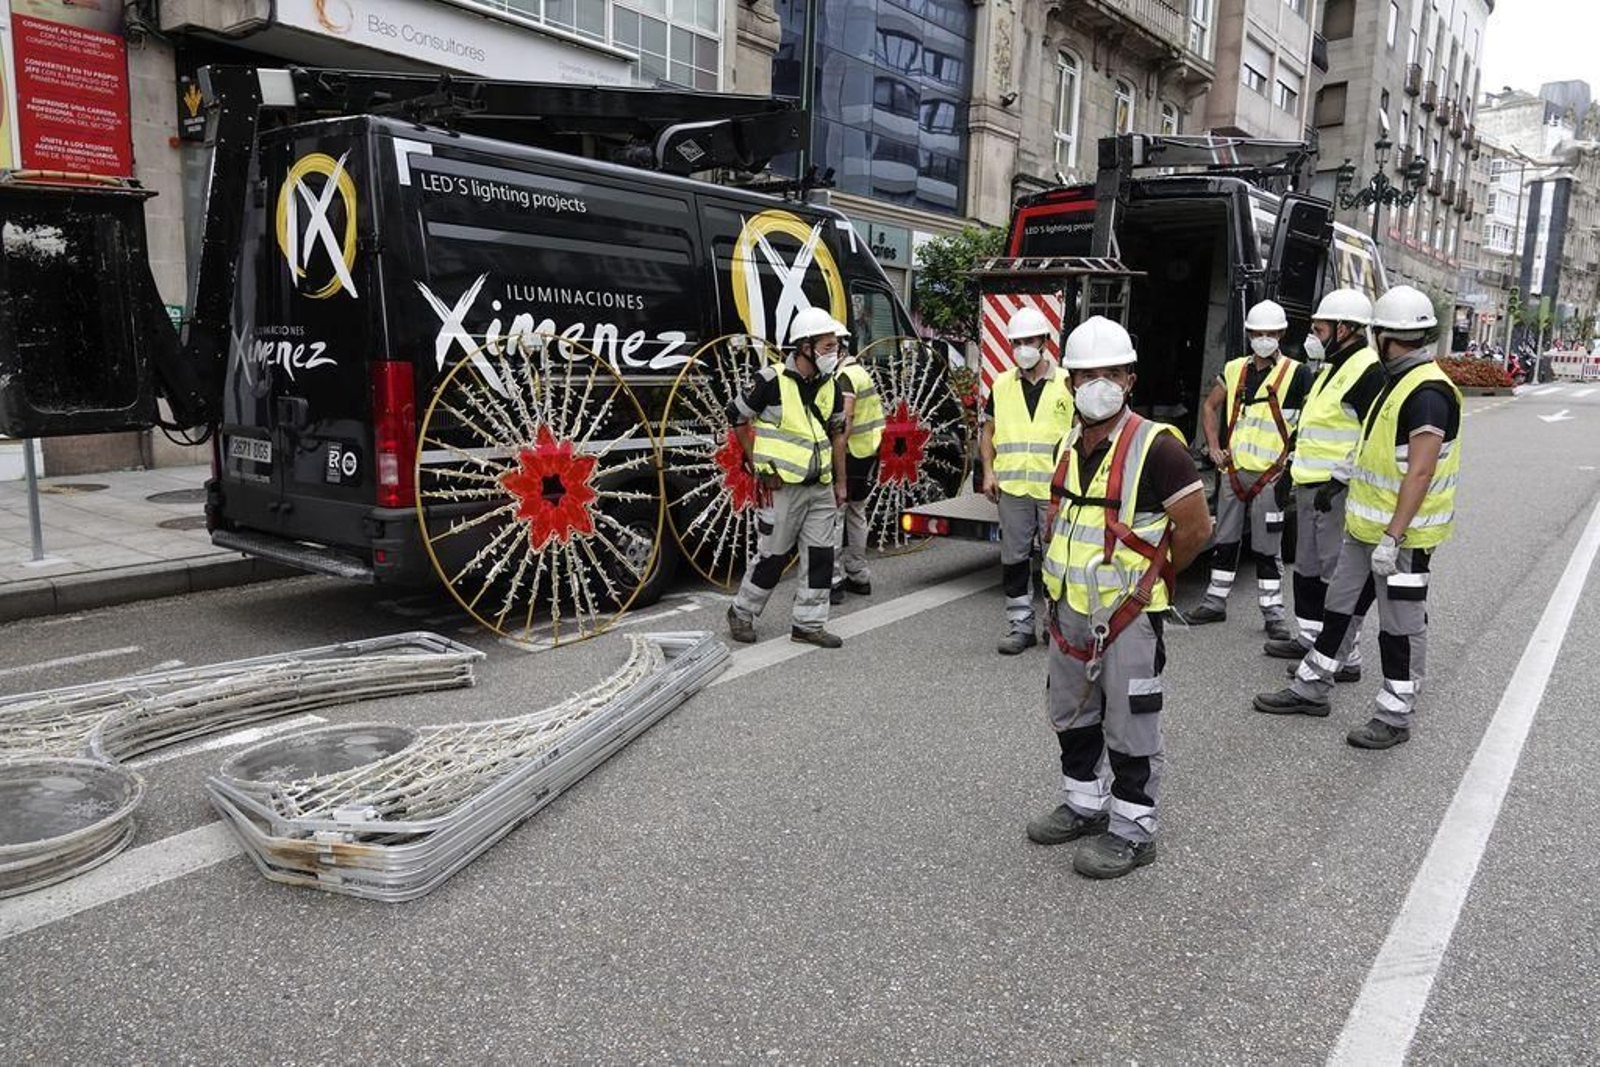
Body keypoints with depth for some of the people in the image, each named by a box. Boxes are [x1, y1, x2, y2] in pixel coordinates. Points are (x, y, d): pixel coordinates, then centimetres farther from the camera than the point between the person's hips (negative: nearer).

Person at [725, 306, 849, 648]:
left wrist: (840, 482, 14)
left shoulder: (829, 385, 7)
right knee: (772, 554, 2)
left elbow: (837, 433, 16)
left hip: (821, 487, 6)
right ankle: (741, 613, 22)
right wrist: (759, 466, -4)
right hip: (783, 486, -6)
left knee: (820, 556, 5)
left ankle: (808, 624, 16)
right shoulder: (772, 380, -12)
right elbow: (737, 416, -3)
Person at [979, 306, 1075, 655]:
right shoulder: (1002, 385, 11)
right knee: (1014, 559, 6)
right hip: (1012, 488, 3)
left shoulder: (1067, 384, 3)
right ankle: (1020, 626, 16)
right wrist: (988, 471, 2)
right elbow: (988, 431, 15)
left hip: (1056, 489, -3)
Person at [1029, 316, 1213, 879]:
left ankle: (1132, 830, 17)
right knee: (1071, 714, 20)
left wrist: (1151, 577, -1)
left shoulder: (1155, 446, -16)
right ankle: (1084, 804, 38)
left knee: (1129, 724, 3)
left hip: (1128, 612, -8)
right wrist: (1062, 579, 15)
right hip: (1069, 606, 8)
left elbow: (1196, 526, -13)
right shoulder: (1069, 446, 7)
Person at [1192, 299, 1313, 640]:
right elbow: (1209, 406, 19)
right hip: (1233, 471, 4)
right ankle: (1216, 601, 23)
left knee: (1267, 550, 1)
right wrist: (1214, 447, 9)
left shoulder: (1296, 374, -4)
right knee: (1225, 541, 13)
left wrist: (1289, 460, -10)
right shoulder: (1234, 369, 9)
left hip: (1269, 475, -4)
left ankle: (1273, 612, 10)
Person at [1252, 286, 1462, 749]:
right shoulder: (1398, 382, 12)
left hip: (1402, 536, -10)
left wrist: (1392, 537, -26)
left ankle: (1394, 718, 14)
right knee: (1339, 607, 16)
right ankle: (1311, 689, 28)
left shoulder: (1428, 392, -19)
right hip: (1367, 528, 10)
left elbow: (1420, 473, -25)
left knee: (1400, 627, 2)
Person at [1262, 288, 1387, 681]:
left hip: (1338, 491, -11)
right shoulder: (1333, 368, 18)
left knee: (1339, 575, -6)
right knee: (1309, 567, 18)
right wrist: (1293, 468, 25)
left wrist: (1339, 478, -23)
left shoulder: (1366, 371, -15)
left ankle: (1345, 659, 1)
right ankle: (1310, 638, 31)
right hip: (1312, 487, 11)